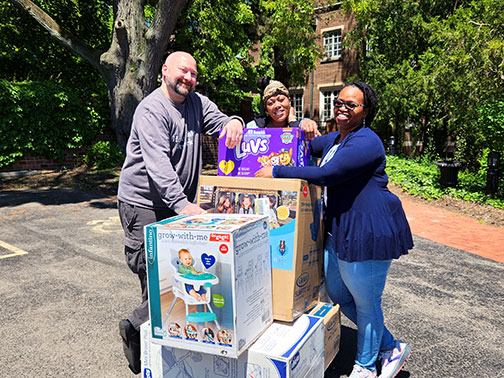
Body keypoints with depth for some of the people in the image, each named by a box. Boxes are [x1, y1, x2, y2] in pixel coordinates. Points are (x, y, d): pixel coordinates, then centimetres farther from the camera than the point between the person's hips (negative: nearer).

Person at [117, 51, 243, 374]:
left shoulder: (197, 102, 9)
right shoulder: (151, 110, -14)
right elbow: (158, 163, -26)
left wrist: (233, 121, -16)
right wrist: (182, 204, -38)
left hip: (179, 203, 7)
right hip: (143, 203, -7)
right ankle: (136, 328, 16)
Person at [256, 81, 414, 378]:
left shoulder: (365, 142, -18)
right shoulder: (334, 139, 13)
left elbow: (325, 175, -27)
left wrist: (276, 172, -21)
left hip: (369, 231, -11)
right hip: (340, 229, 11)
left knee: (365, 302, 8)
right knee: (337, 293, 20)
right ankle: (391, 348, 36)